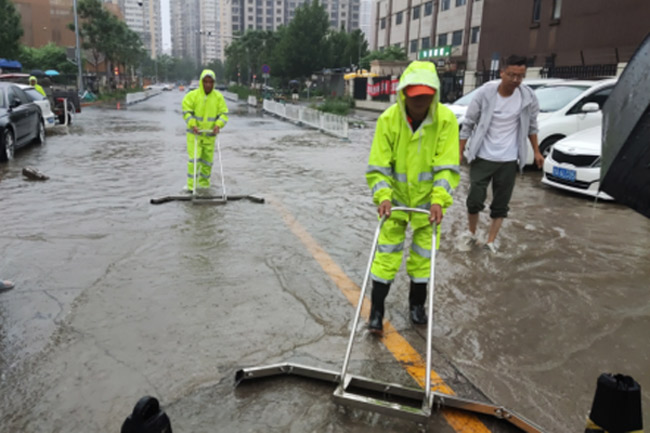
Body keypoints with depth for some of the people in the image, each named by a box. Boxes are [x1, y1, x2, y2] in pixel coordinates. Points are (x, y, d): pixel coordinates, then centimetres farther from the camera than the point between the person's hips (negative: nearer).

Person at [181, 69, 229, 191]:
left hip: (210, 134, 3)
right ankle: (191, 184, -3)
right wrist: (193, 125, -23)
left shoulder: (218, 96, 0)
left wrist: (218, 125, -19)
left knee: (208, 159, 11)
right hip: (194, 133, -3)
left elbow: (223, 113, -2)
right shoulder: (192, 95, -7)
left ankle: (204, 182, 28)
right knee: (194, 158, -10)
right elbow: (186, 112, -8)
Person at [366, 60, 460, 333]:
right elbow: (378, 165, -14)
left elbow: (447, 166, -16)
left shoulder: (446, 120, -17)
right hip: (396, 198, -1)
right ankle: (376, 311, 13)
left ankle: (417, 304, 34)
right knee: (387, 253, 1)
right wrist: (383, 196, -27)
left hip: (428, 200, 1)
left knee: (423, 254, 13)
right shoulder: (388, 119, -17)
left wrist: (439, 200, -28)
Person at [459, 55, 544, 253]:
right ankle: (472, 233, 21)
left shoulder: (528, 97, -4)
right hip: (482, 157, -2)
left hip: (509, 160, 2)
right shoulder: (485, 92, -10)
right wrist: (459, 151, -4)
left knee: (501, 205, 6)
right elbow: (468, 123, -4)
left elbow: (531, 126, 11)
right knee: (475, 200, -4)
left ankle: (490, 242, 18)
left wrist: (536, 152, 12)